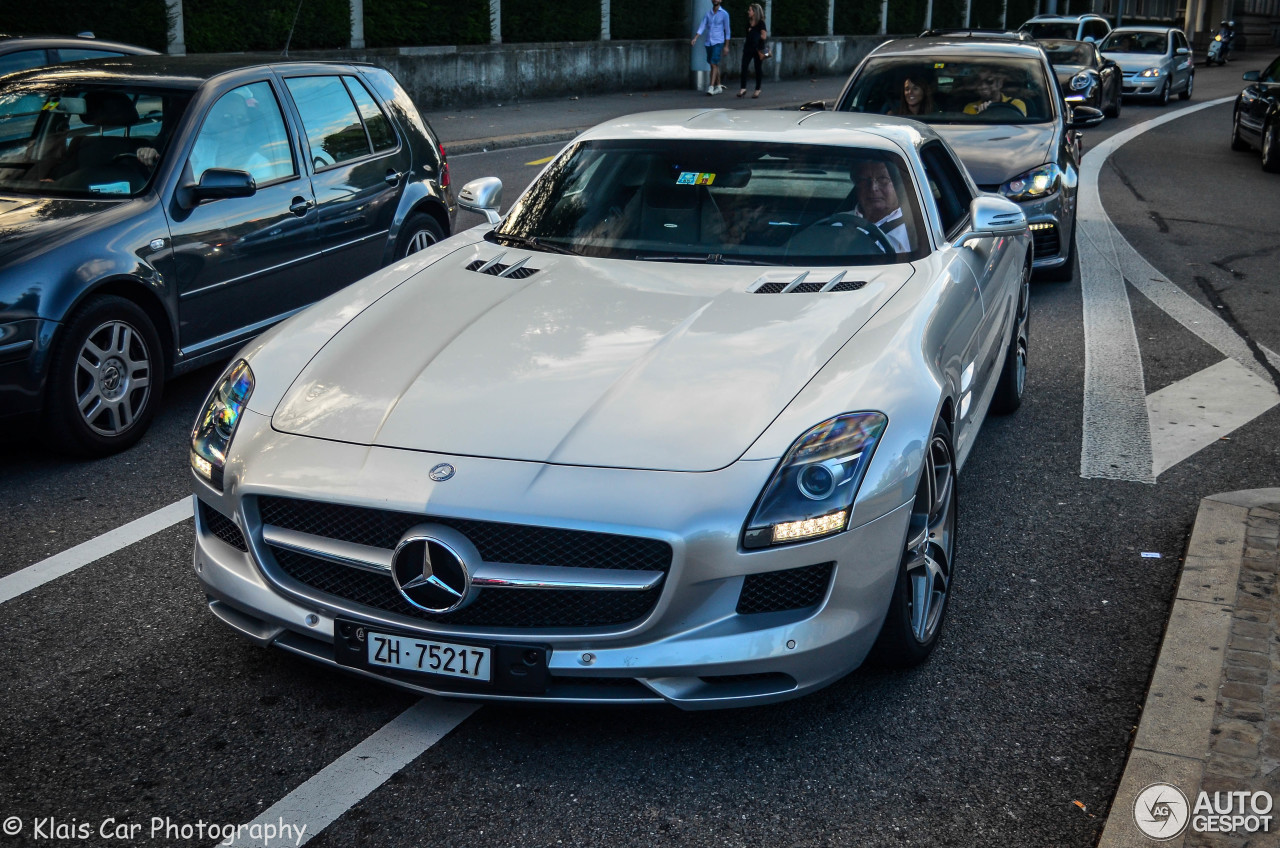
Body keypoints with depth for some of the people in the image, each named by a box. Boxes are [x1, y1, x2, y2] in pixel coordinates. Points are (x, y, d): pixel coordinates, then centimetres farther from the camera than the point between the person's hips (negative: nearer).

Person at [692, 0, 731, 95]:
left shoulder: (724, 14, -2)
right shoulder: (707, 14, 9)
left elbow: (727, 30, 0)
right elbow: (701, 27, 2)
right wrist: (695, 38, -12)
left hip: (718, 42, -5)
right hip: (708, 43, 5)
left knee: (714, 64, -14)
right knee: (715, 65, 11)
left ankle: (711, 87, -18)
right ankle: (718, 86, 20)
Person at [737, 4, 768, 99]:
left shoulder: (760, 23, -7)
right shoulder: (748, 22, 10)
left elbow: (764, 36, -14)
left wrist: (753, 33, -9)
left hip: (758, 48, -5)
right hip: (748, 47, 5)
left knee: (758, 69, 4)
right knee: (744, 67, -7)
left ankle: (758, 90, 13)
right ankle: (743, 89, -8)